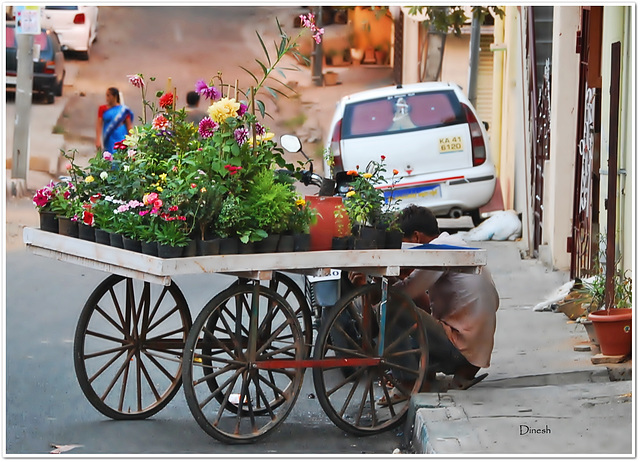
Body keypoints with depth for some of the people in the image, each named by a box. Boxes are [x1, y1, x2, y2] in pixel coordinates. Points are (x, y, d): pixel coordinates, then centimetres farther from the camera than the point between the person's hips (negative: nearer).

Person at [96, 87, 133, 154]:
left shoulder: (123, 109, 3)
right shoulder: (102, 109, 4)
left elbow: (129, 125, 5)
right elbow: (99, 125, 0)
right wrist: (98, 140, -9)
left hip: (121, 139, 0)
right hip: (109, 140, 0)